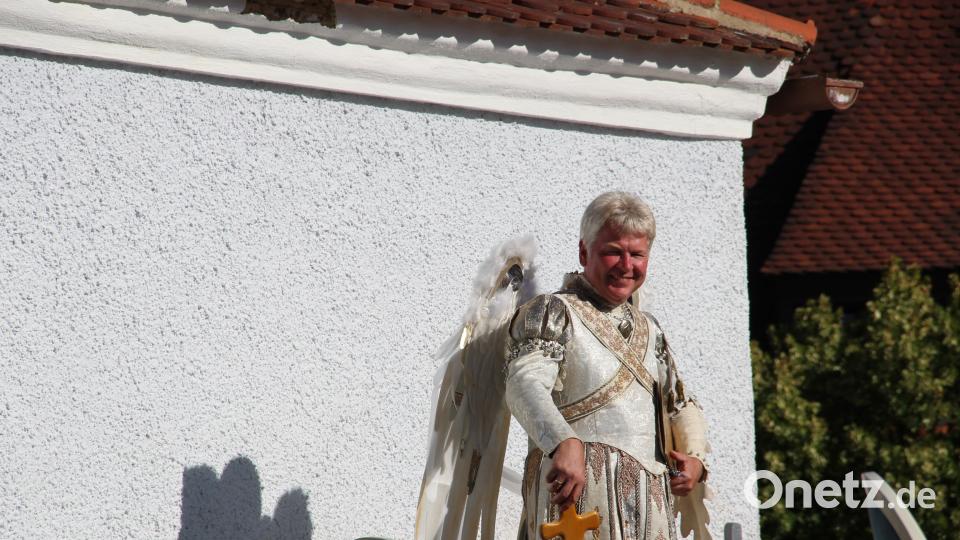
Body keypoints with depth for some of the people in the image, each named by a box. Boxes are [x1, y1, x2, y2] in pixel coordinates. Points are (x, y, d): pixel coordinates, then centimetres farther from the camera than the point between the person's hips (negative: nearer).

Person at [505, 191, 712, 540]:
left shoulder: (649, 329, 25)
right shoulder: (554, 312, 2)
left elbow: (680, 404, 32)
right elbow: (525, 383, -16)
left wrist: (695, 457, 9)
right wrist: (564, 443, -36)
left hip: (651, 503, 7)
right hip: (576, 485, -7)